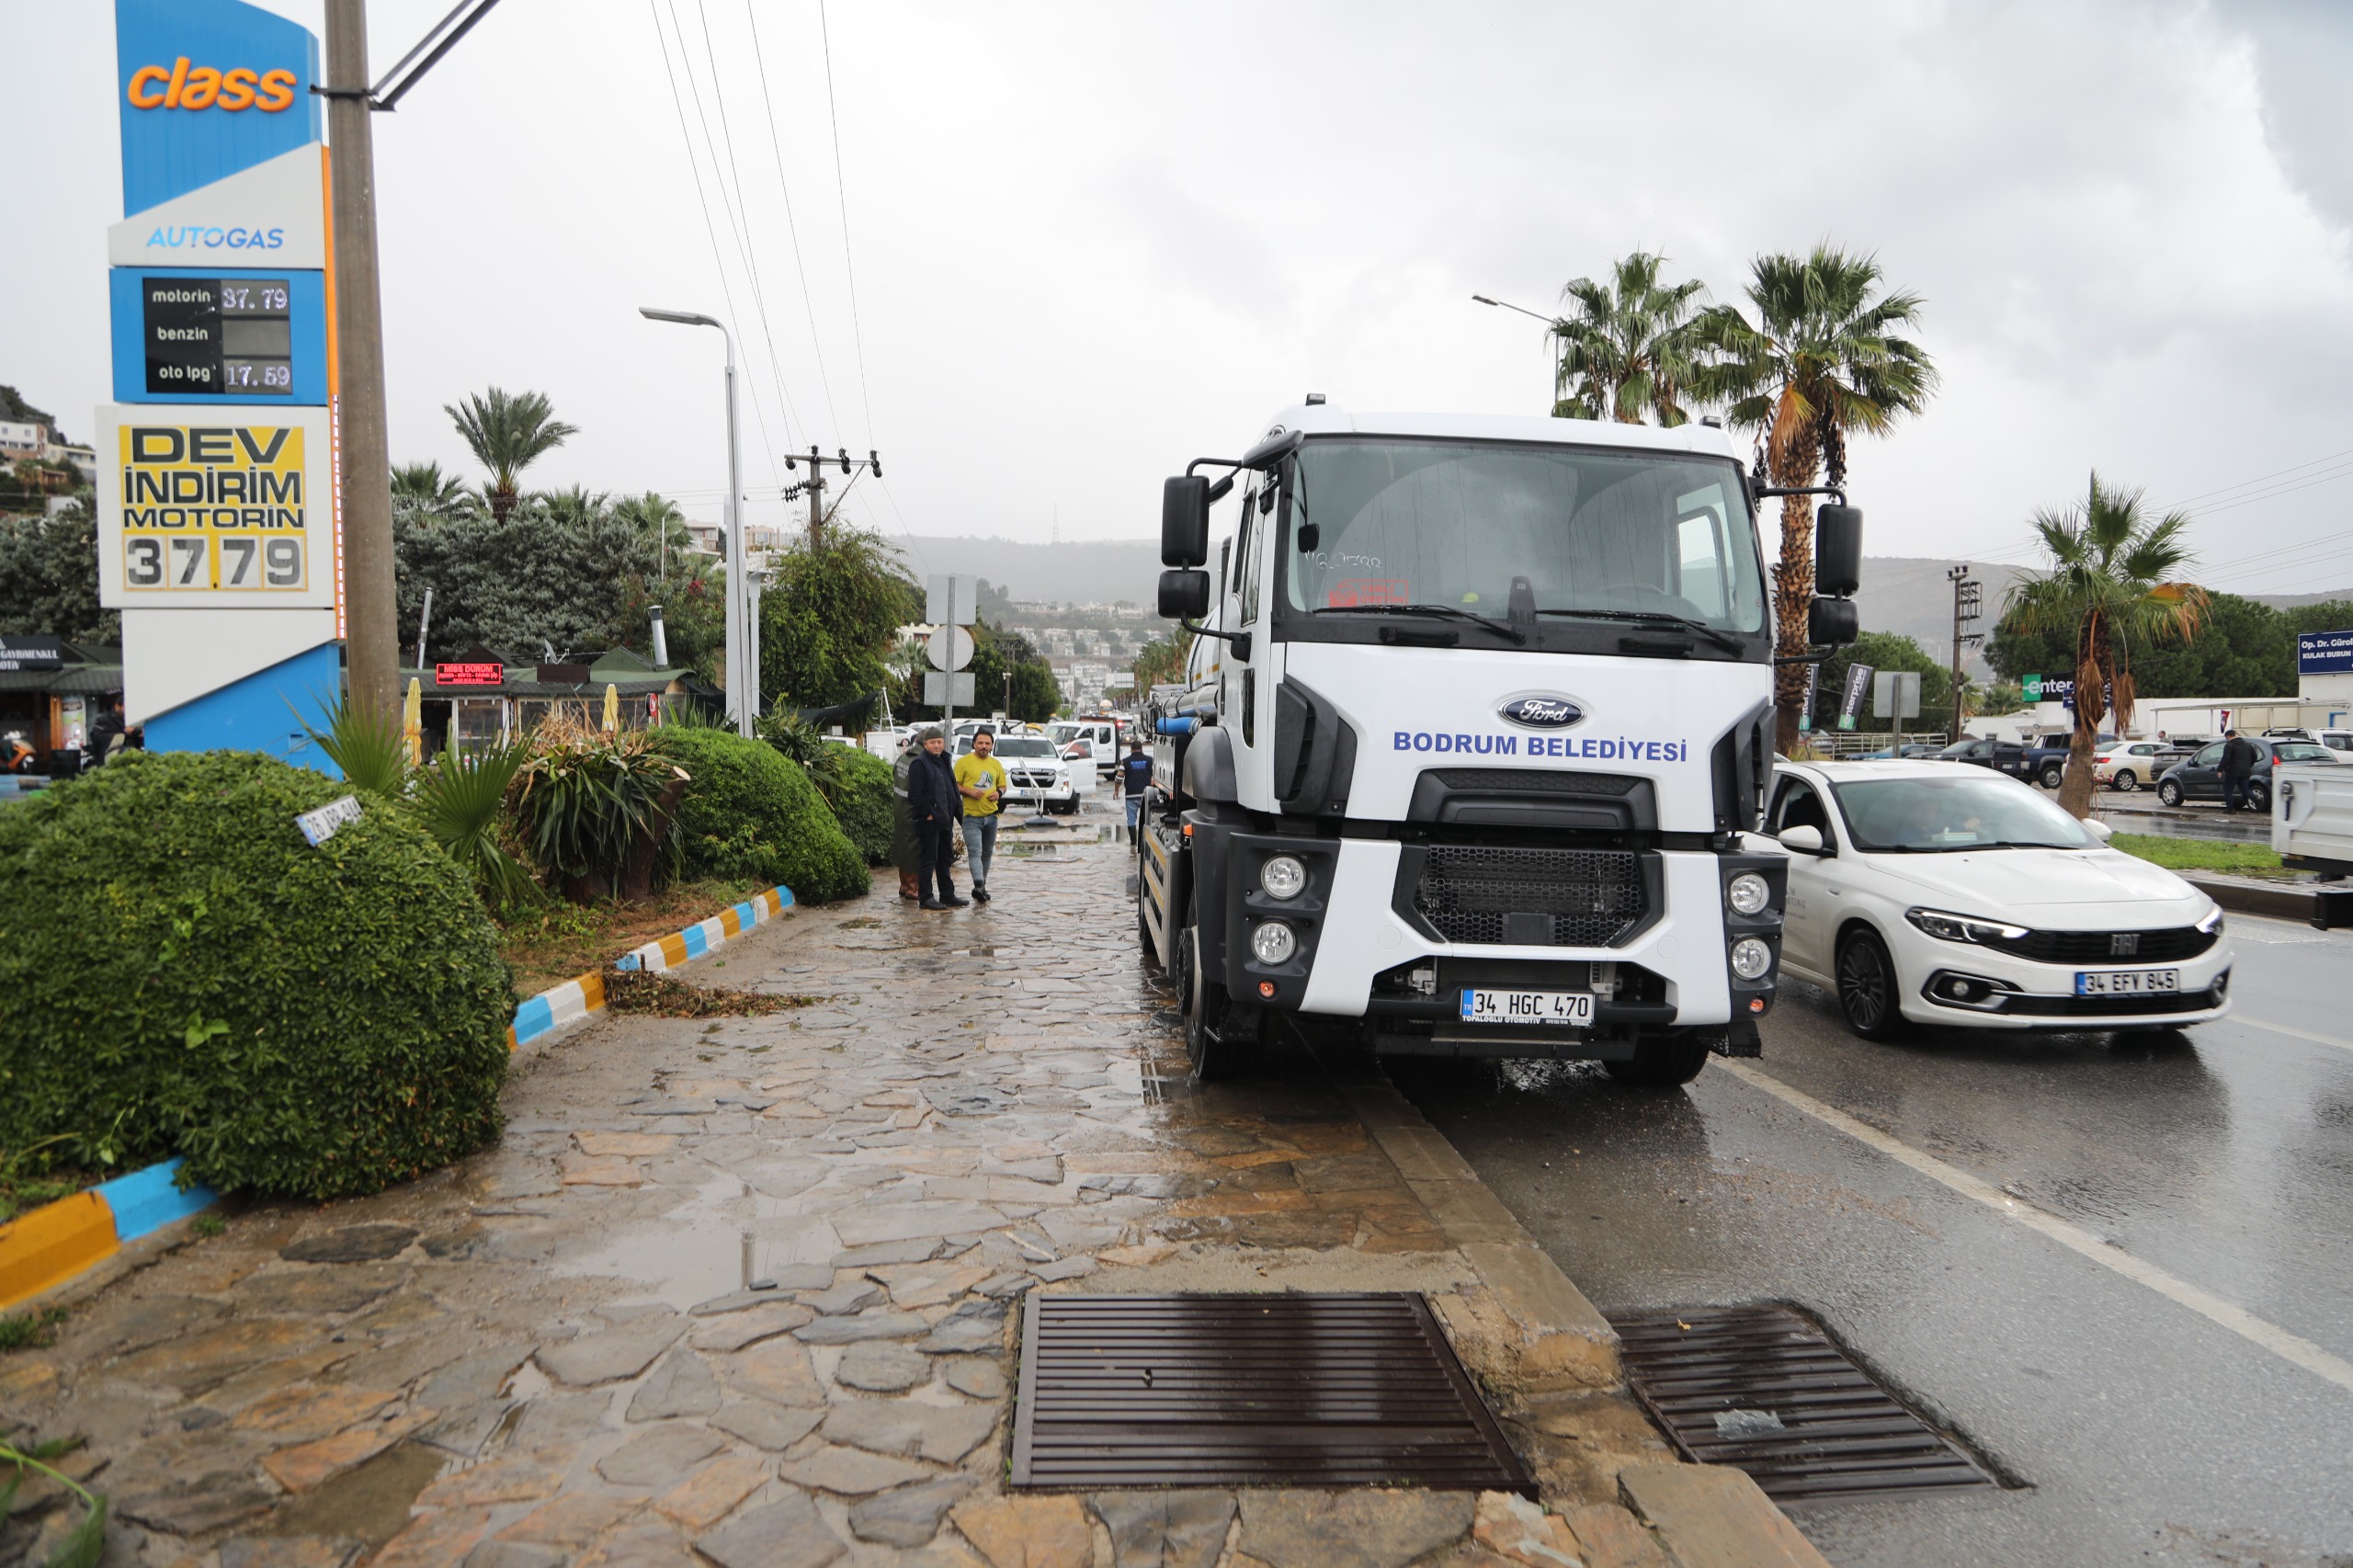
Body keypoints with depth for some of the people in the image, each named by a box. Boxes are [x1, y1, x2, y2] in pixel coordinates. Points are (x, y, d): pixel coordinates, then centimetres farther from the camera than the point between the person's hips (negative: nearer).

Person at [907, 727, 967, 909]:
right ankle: (926, 898, 1)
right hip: (929, 821, -9)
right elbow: (915, 795, -17)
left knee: (945, 859, 14)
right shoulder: (919, 764, -11)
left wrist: (954, 813, 16)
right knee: (928, 860, -4)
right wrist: (928, 814, -18)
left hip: (944, 820, 9)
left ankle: (947, 895, 22)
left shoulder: (944, 762, 17)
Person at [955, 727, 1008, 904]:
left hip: (991, 816, 6)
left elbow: (1002, 786, 20)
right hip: (971, 816, -6)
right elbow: (954, 785, -4)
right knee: (975, 852, -16)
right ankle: (978, 885, -27)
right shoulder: (964, 762, -3)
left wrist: (999, 793, -2)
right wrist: (969, 791, -20)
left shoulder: (996, 764, 13)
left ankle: (982, 887, 24)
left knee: (987, 853, 13)